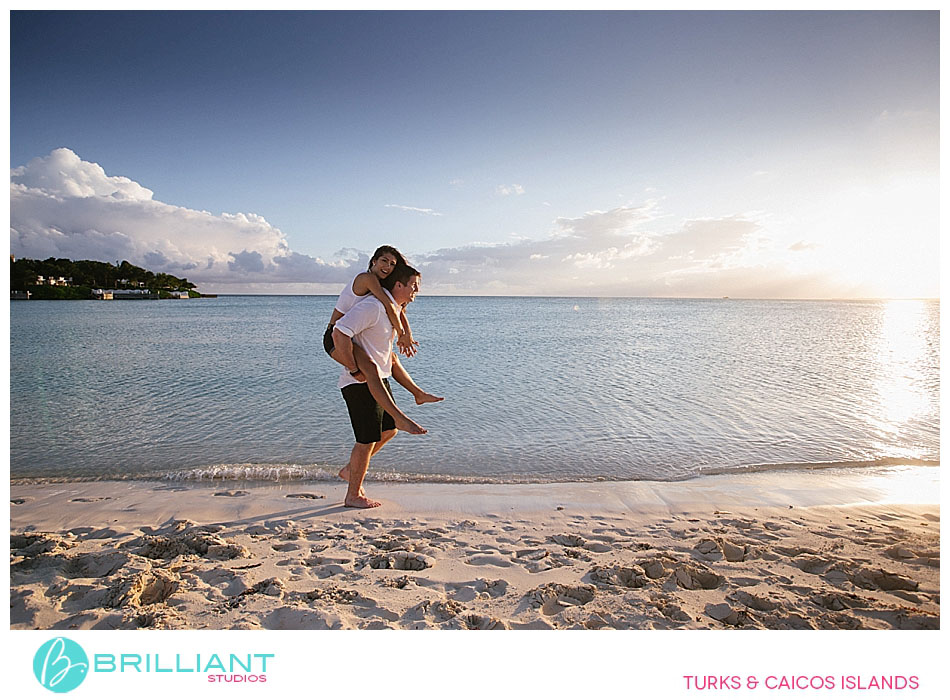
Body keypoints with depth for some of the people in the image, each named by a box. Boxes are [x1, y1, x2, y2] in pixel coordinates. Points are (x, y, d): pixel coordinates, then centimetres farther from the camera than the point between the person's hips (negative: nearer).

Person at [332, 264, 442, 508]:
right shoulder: (373, 306, -21)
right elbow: (339, 334, -29)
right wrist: (355, 369, -24)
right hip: (360, 384, -10)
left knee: (388, 430, 18)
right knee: (367, 439, -1)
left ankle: (350, 470, 34)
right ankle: (353, 496, 16)